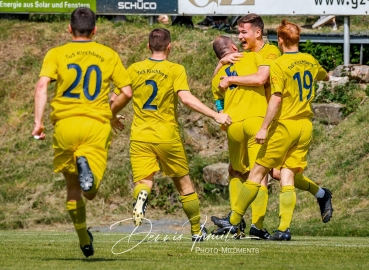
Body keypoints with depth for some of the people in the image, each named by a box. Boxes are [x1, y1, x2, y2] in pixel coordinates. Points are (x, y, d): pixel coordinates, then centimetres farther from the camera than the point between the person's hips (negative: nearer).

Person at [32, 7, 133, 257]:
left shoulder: (56, 54, 6)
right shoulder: (109, 55, 10)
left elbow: (42, 85, -10)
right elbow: (127, 92, 7)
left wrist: (38, 121, -13)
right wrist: (112, 113, 25)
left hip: (65, 124, 1)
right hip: (97, 124, 0)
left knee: (73, 185, 18)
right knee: (91, 191, -6)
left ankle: (84, 240, 18)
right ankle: (86, 166, -40)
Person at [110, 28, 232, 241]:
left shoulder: (134, 70, 4)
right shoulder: (176, 70, -6)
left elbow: (117, 98, 10)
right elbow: (186, 98, -20)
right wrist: (215, 115, -18)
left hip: (140, 136, 2)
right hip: (168, 136, -2)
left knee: (143, 181, -1)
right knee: (184, 184, 14)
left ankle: (142, 194, -39)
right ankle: (197, 230, 25)